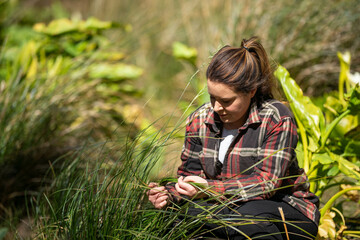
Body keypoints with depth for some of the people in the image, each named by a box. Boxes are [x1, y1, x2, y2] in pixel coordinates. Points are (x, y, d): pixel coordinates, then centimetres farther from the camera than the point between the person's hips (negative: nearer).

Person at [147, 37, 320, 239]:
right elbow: (190, 175, 5)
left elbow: (266, 183, -22)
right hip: (226, 209, 4)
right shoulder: (200, 121, 0)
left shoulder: (277, 119, -15)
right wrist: (168, 194, -18)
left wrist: (210, 188, -32)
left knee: (249, 216, -38)